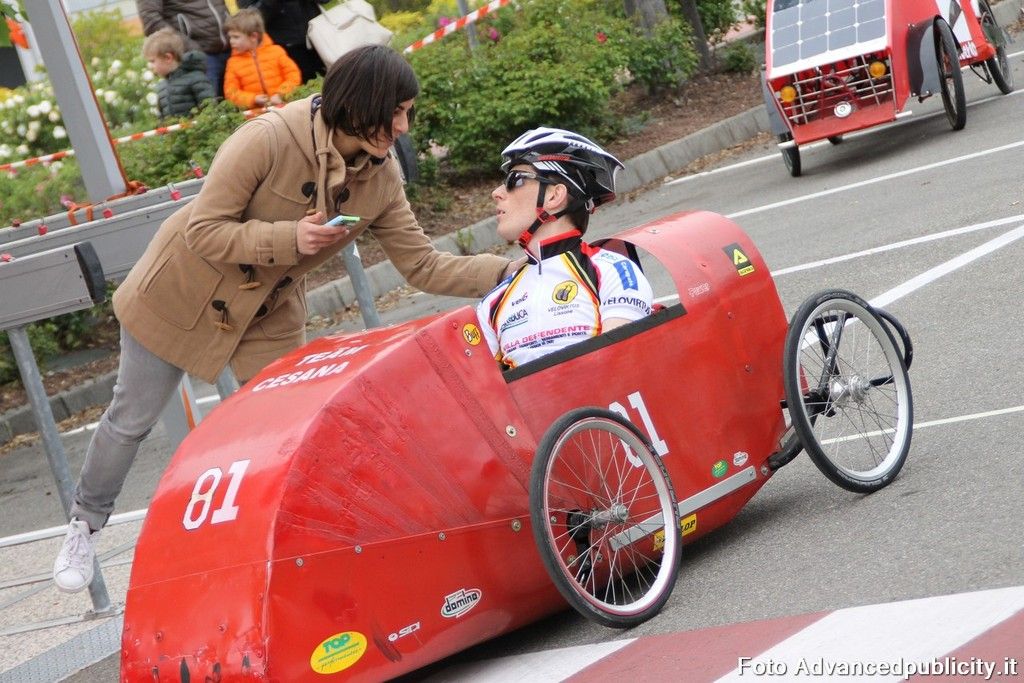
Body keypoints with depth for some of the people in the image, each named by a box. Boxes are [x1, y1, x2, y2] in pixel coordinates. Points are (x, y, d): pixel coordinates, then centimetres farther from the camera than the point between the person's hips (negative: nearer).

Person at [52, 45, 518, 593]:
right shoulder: (270, 139, -32)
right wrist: (289, 238, -38)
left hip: (269, 314, 4)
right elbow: (202, 231, -28)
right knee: (132, 419, 9)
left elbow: (424, 266, -12)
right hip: (183, 290, -4)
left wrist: (510, 269, -22)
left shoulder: (382, 178, -14)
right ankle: (85, 524, 32)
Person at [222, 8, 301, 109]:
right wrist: (253, 99, -10)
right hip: (254, 111, 1)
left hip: (282, 105, -1)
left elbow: (293, 76, 5)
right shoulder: (233, 62, 8)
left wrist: (280, 95, -8)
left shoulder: (276, 51, 5)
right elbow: (231, 92, 5)